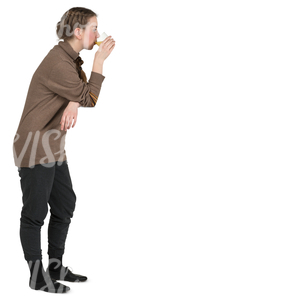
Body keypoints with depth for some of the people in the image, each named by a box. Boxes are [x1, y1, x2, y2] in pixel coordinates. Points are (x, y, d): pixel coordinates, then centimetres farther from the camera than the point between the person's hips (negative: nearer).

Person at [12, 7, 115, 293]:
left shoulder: (71, 58, 10)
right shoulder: (58, 63, -22)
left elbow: (82, 93, 2)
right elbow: (89, 98, -16)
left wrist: (74, 104, -20)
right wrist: (99, 60, -14)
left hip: (54, 148, 10)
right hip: (34, 147, -10)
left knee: (65, 205, 15)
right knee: (35, 213, -1)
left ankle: (56, 267, 27)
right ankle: (37, 277, 9)